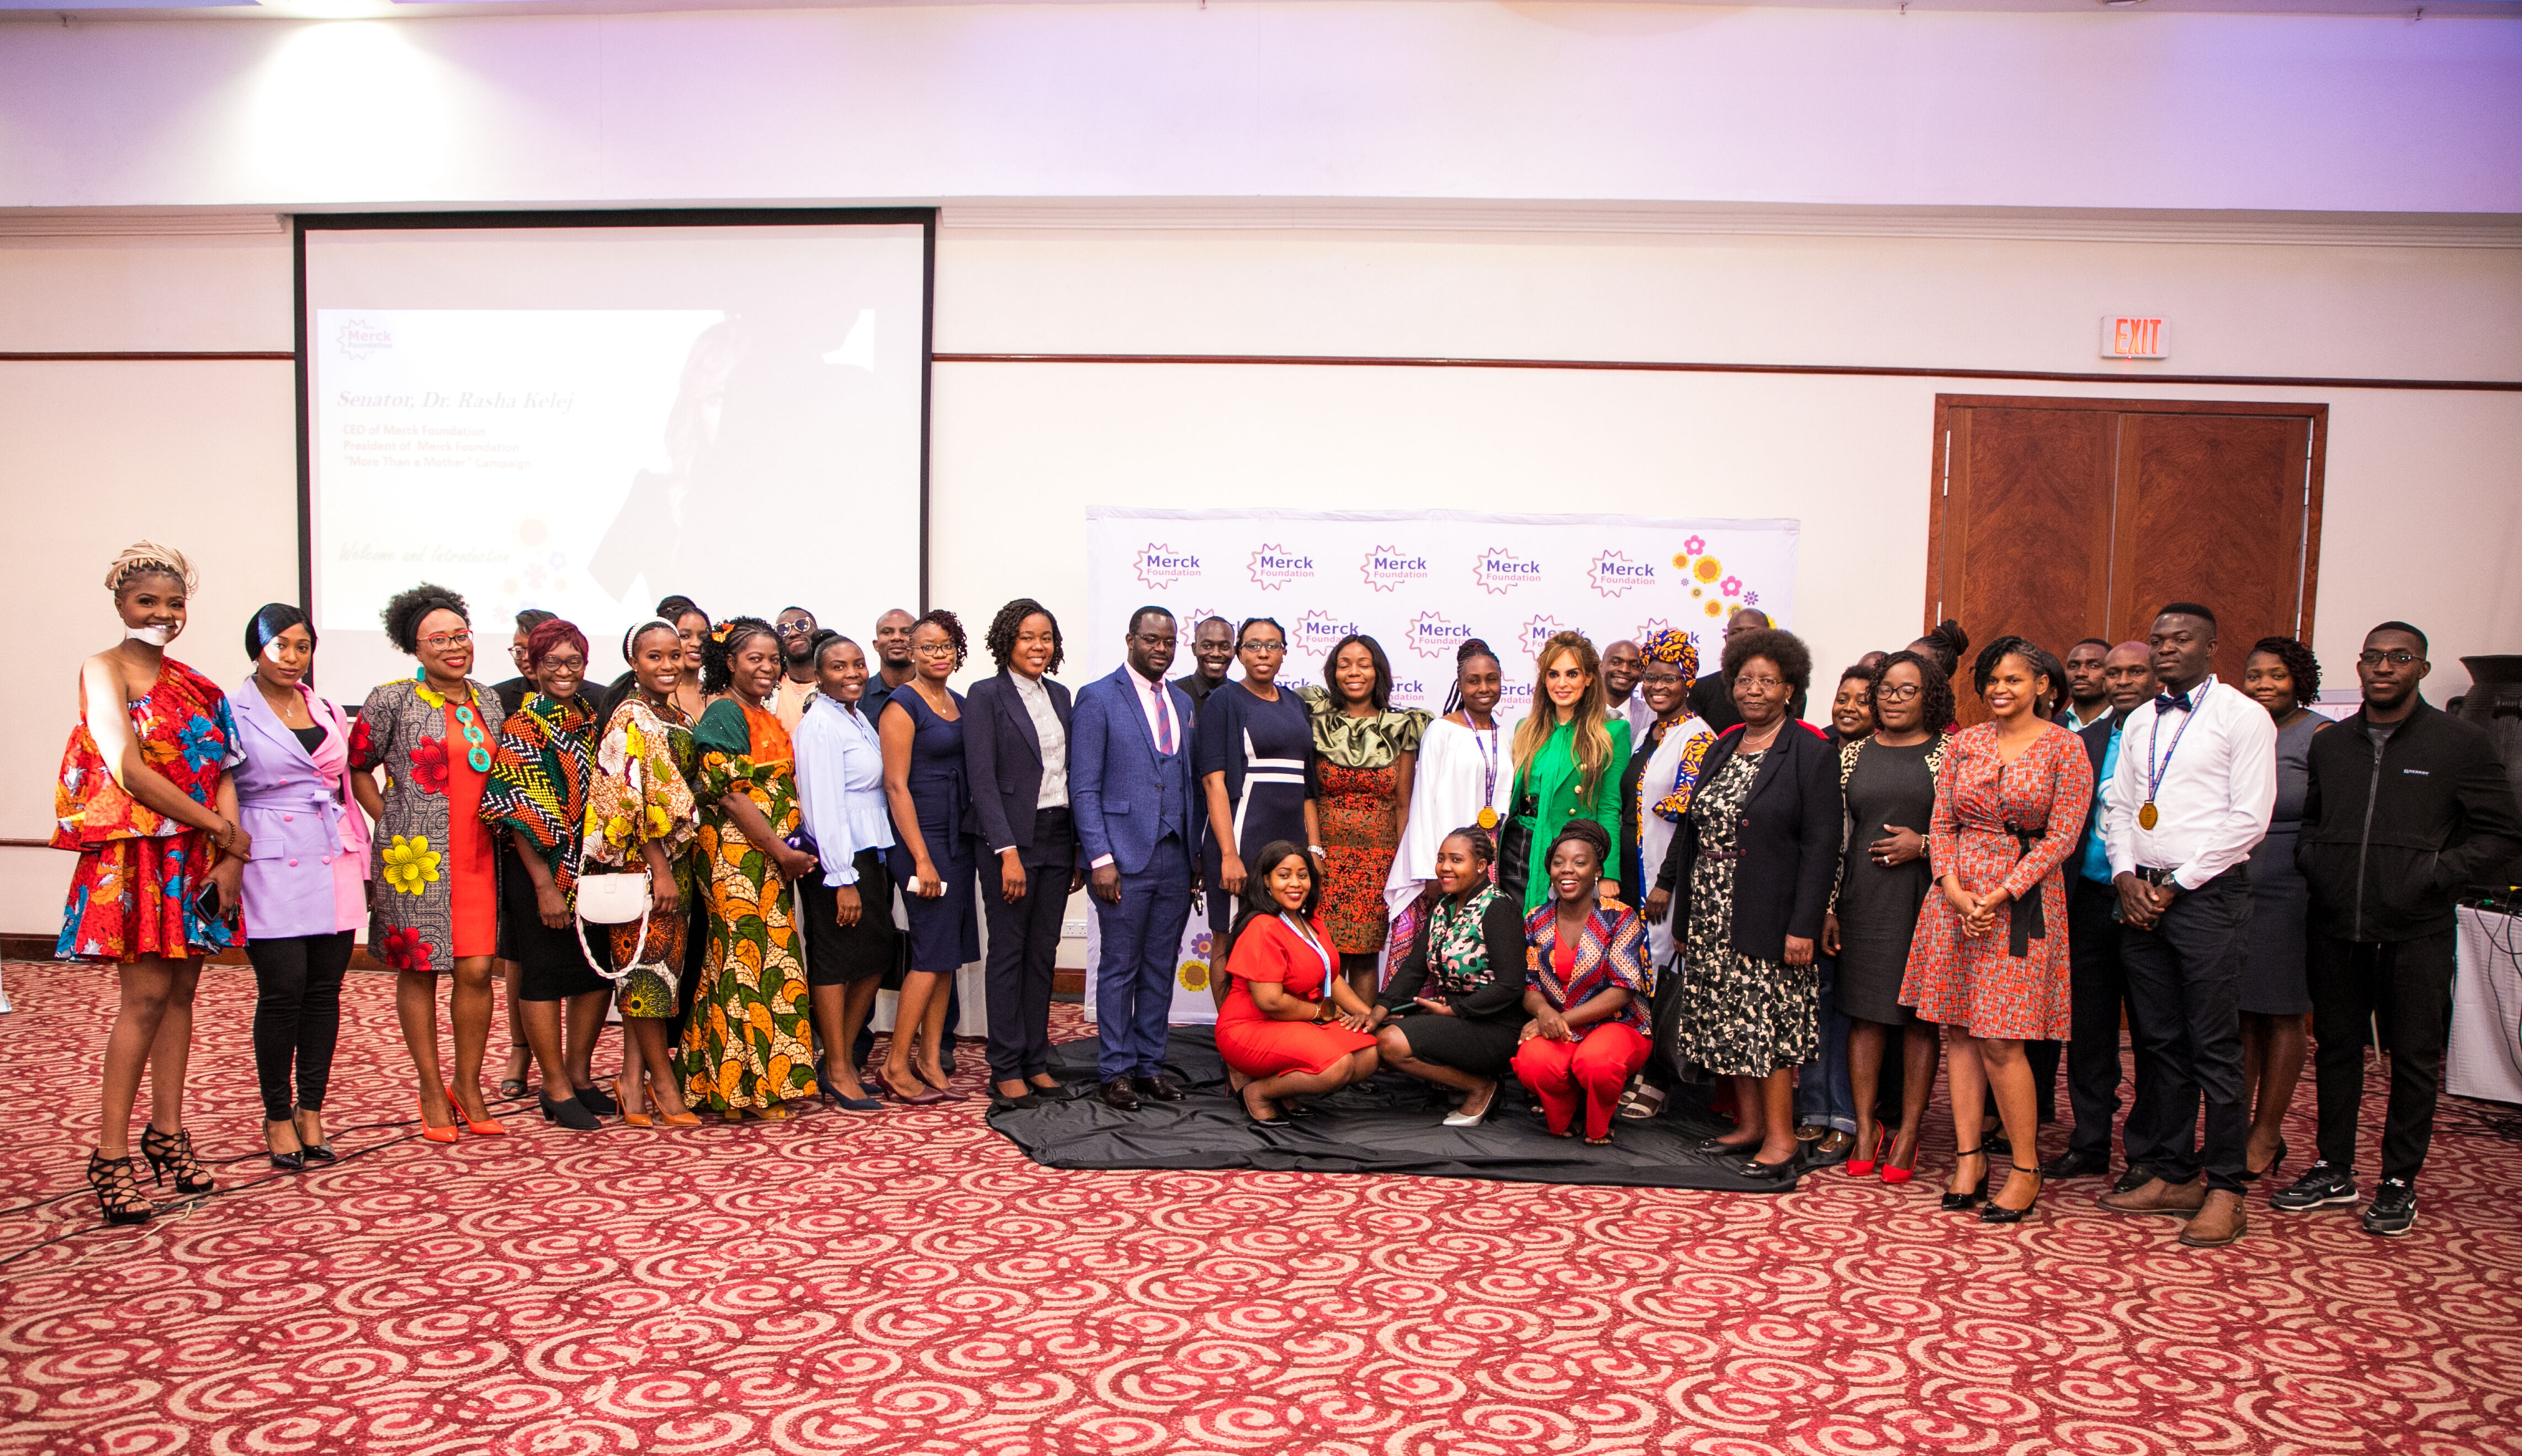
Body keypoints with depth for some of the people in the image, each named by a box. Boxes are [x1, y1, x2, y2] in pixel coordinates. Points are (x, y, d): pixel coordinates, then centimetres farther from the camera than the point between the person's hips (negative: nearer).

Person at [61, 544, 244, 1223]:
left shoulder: (194, 684, 13)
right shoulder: (104, 670, -4)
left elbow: (223, 777, 8)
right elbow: (128, 770, -13)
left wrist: (232, 857, -4)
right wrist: (222, 827, -11)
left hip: (198, 858, 5)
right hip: (136, 853, -5)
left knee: (181, 991, 8)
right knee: (147, 995, -8)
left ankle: (167, 1131, 17)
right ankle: (111, 1154, -2)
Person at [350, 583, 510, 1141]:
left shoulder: (488, 701, 12)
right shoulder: (392, 700, -2)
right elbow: (356, 766, 4)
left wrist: (494, 822, 9)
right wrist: (391, 822, -3)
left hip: (476, 856, 4)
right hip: (415, 858, -4)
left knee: (476, 969, -1)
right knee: (419, 970, 4)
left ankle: (468, 1086, 14)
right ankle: (432, 1091, 15)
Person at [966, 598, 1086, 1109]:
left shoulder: (1059, 696, 13)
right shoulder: (986, 695, -5)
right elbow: (982, 777, -11)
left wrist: (1080, 850, 10)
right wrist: (1008, 852, -17)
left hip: (1058, 839, 6)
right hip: (1014, 839, -6)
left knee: (1043, 954, 9)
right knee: (1009, 954, 0)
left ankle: (1036, 1062, 17)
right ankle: (1005, 1071, 6)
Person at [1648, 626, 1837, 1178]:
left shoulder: (1811, 753, -8)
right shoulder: (1723, 748, 12)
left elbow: (1820, 846, -12)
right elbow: (1692, 822, 21)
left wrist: (1804, 925, -17)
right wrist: (1667, 882, 21)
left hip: (1767, 916, -6)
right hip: (1711, 911, 6)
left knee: (1769, 1019, -3)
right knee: (1729, 1020, 10)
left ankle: (1780, 1137, 6)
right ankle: (1749, 1125, 21)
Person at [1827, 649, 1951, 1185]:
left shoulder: (1949, 753, 2)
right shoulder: (1855, 753, 11)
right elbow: (1835, 835, 9)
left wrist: (1923, 845, -13)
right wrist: (1828, 907, 4)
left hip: (1925, 897, -3)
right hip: (1863, 897, 3)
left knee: (1919, 1013, 2)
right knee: (1865, 1010, 4)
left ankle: (1908, 1131, 9)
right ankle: (1865, 1129, 11)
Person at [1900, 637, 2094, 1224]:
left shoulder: (2065, 747, -2)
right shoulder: (1963, 744, 9)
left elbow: (2062, 836, -7)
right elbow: (1942, 824, 9)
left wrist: (2001, 893, -14)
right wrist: (1954, 888, -7)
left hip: (2024, 899, -4)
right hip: (1956, 894, 4)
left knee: (2000, 1039, -6)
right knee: (1961, 1031, 5)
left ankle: (2026, 1170, 7)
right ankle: (1968, 1157, 13)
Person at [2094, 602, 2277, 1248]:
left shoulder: (2243, 717, -3)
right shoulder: (2141, 721, 16)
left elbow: (2249, 818, -9)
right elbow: (2117, 804, 17)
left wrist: (2176, 885, -11)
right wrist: (2127, 874, 0)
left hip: (2206, 894, -6)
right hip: (2141, 897, 6)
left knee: (2214, 1046, -4)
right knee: (2157, 1043, 9)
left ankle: (2224, 1192, 2)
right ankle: (2169, 1176, 17)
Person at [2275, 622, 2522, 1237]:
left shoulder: (2463, 743, -3)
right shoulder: (2330, 744, 9)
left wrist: (2435, 875, -12)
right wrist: (2310, 861, 3)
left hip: (2417, 933, -4)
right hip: (2337, 930, 4)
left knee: (2414, 1058, 5)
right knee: (2336, 1046, 11)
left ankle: (2399, 1183, 17)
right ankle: (2335, 1170, 23)